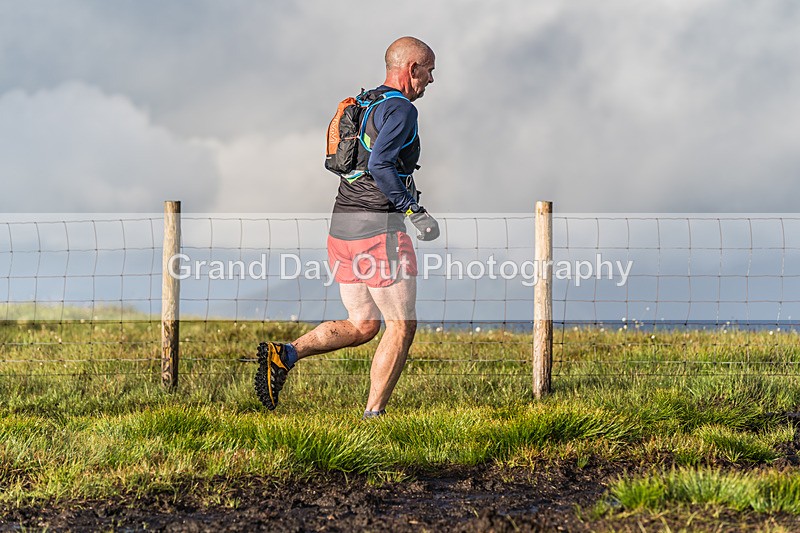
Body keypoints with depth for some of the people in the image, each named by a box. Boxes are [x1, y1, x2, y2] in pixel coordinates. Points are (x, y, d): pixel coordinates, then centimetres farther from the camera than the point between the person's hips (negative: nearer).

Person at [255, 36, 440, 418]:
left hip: (342, 229, 9)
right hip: (379, 229, -9)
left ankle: (285, 354, -4)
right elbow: (380, 165, -24)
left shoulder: (363, 104, 17)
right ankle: (374, 414, 0)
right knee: (402, 326, 2)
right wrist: (414, 211, -19)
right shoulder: (400, 110, -11)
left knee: (361, 326, 14)